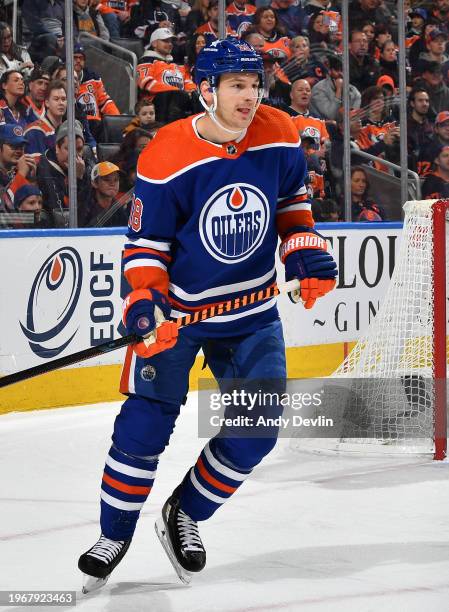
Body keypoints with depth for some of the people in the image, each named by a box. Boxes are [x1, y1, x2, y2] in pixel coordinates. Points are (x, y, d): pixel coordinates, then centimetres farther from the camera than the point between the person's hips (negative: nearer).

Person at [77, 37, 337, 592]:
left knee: (256, 430, -1)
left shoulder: (278, 137, -9)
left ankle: (184, 514, 20)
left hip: (251, 312, 4)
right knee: (146, 423, -6)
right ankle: (114, 535, 14)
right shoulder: (165, 159, -20)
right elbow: (145, 242, -13)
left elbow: (292, 199, 11)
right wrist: (144, 301, -27)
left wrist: (306, 252, -2)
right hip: (177, 307, -4)